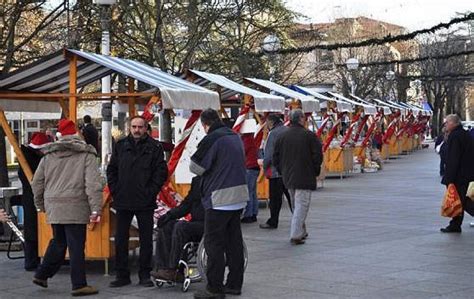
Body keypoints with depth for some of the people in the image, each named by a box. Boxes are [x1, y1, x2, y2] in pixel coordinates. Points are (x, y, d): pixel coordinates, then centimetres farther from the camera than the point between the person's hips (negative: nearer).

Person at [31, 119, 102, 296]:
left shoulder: (49, 155, 10)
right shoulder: (86, 154, -2)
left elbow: (37, 182, 14)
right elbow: (93, 184, -10)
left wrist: (40, 205, 26)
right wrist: (95, 209, -11)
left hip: (53, 207, 5)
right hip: (76, 208, -5)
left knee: (58, 242, 21)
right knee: (76, 247, 0)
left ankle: (42, 275, 27)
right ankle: (79, 285, 3)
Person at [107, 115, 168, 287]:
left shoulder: (154, 147, -1)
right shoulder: (121, 146, 7)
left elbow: (161, 172, -4)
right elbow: (111, 170, 11)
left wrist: (151, 192, -9)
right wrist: (115, 191, 1)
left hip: (145, 203, -2)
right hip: (122, 201, 3)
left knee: (146, 240, 5)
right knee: (120, 239, 7)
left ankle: (145, 275, 15)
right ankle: (122, 275, 16)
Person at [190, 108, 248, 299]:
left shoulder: (212, 139, -14)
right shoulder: (235, 137, 13)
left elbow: (195, 167, -11)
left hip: (219, 199, -8)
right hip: (239, 197, 8)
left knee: (214, 244, -2)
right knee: (234, 242, 14)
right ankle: (234, 284, 20)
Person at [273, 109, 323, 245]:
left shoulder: (282, 136, 4)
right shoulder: (309, 135, -10)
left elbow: (276, 157, 8)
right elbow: (318, 155, -10)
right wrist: (315, 171, 4)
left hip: (288, 178, 6)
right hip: (305, 178, -6)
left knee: (296, 206, 19)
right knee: (301, 206, -3)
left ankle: (301, 232, 27)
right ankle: (296, 235, -8)